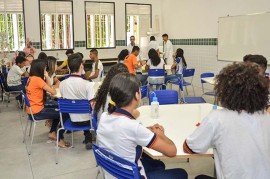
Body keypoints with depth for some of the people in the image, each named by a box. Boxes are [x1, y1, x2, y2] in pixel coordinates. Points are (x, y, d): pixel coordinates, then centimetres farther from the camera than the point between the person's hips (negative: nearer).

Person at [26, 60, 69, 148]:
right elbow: (53, 92, -19)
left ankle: (52, 133, 28)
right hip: (36, 112, -10)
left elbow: (47, 90, 10)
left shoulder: (31, 78, 9)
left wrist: (47, 77, -2)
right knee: (64, 114, -1)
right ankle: (60, 140, 7)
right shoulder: (37, 79, -20)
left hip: (32, 109, 10)